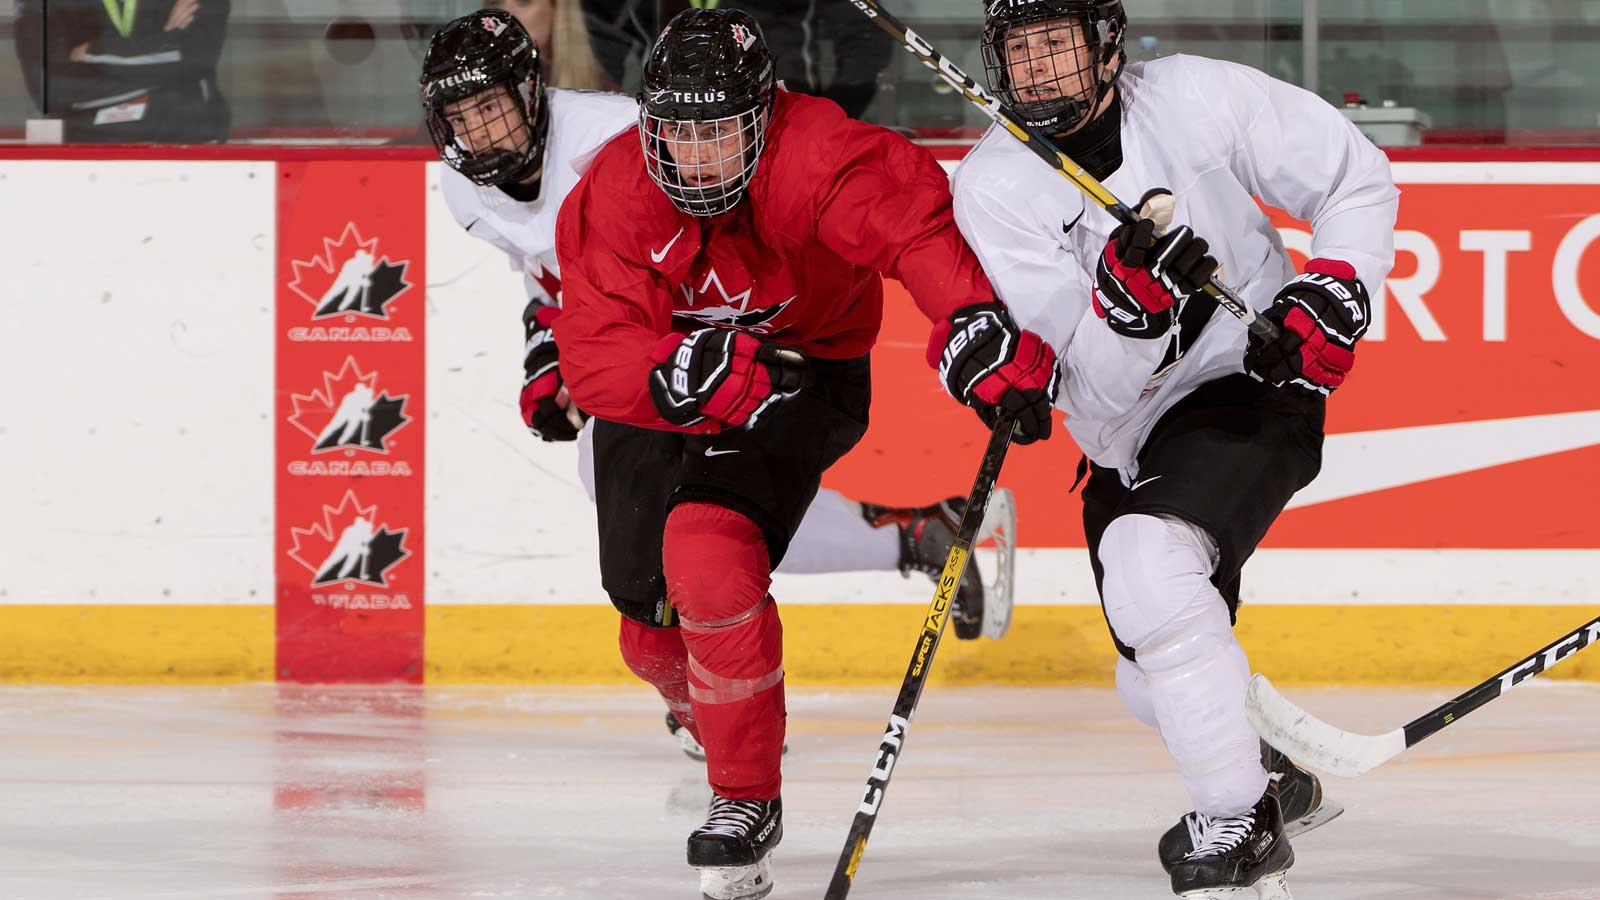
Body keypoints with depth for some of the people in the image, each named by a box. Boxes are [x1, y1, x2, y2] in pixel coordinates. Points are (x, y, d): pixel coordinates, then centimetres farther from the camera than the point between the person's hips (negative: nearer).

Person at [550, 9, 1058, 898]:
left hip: (806, 380, -4)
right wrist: (696, 372, -46)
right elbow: (596, 357, -26)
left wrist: (980, 326, -64)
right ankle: (717, 717, 51)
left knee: (707, 555, -28)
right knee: (653, 625, 13)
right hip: (662, 388, 4)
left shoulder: (811, 153, -32)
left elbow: (910, 217, -48)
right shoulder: (615, 193, -22)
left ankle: (749, 799, -12)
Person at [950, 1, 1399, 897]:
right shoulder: (994, 188, -10)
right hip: (1129, 444, 5)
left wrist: (1330, 296, -15)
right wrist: (1127, 295, -38)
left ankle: (1239, 827, -24)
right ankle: (1276, 775, 47)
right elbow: (1095, 379, -17)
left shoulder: (1196, 100, -14)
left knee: (1150, 565, -31)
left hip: (1253, 386, -5)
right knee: (1156, 680, 15)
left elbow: (1356, 176, -1)